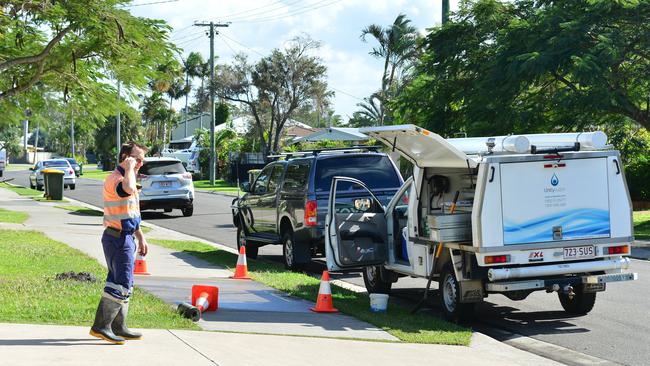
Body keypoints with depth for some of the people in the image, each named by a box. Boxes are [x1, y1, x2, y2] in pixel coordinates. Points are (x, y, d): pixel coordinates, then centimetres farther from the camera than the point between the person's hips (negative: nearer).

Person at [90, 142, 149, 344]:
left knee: (121, 282, 14)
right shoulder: (114, 178, -15)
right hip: (118, 238, -10)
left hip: (125, 237, 10)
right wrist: (129, 168, -24)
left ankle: (118, 327, 21)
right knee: (122, 284, -11)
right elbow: (128, 189, -41)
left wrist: (141, 237, 27)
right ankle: (101, 326, -8)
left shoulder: (126, 178, 18)